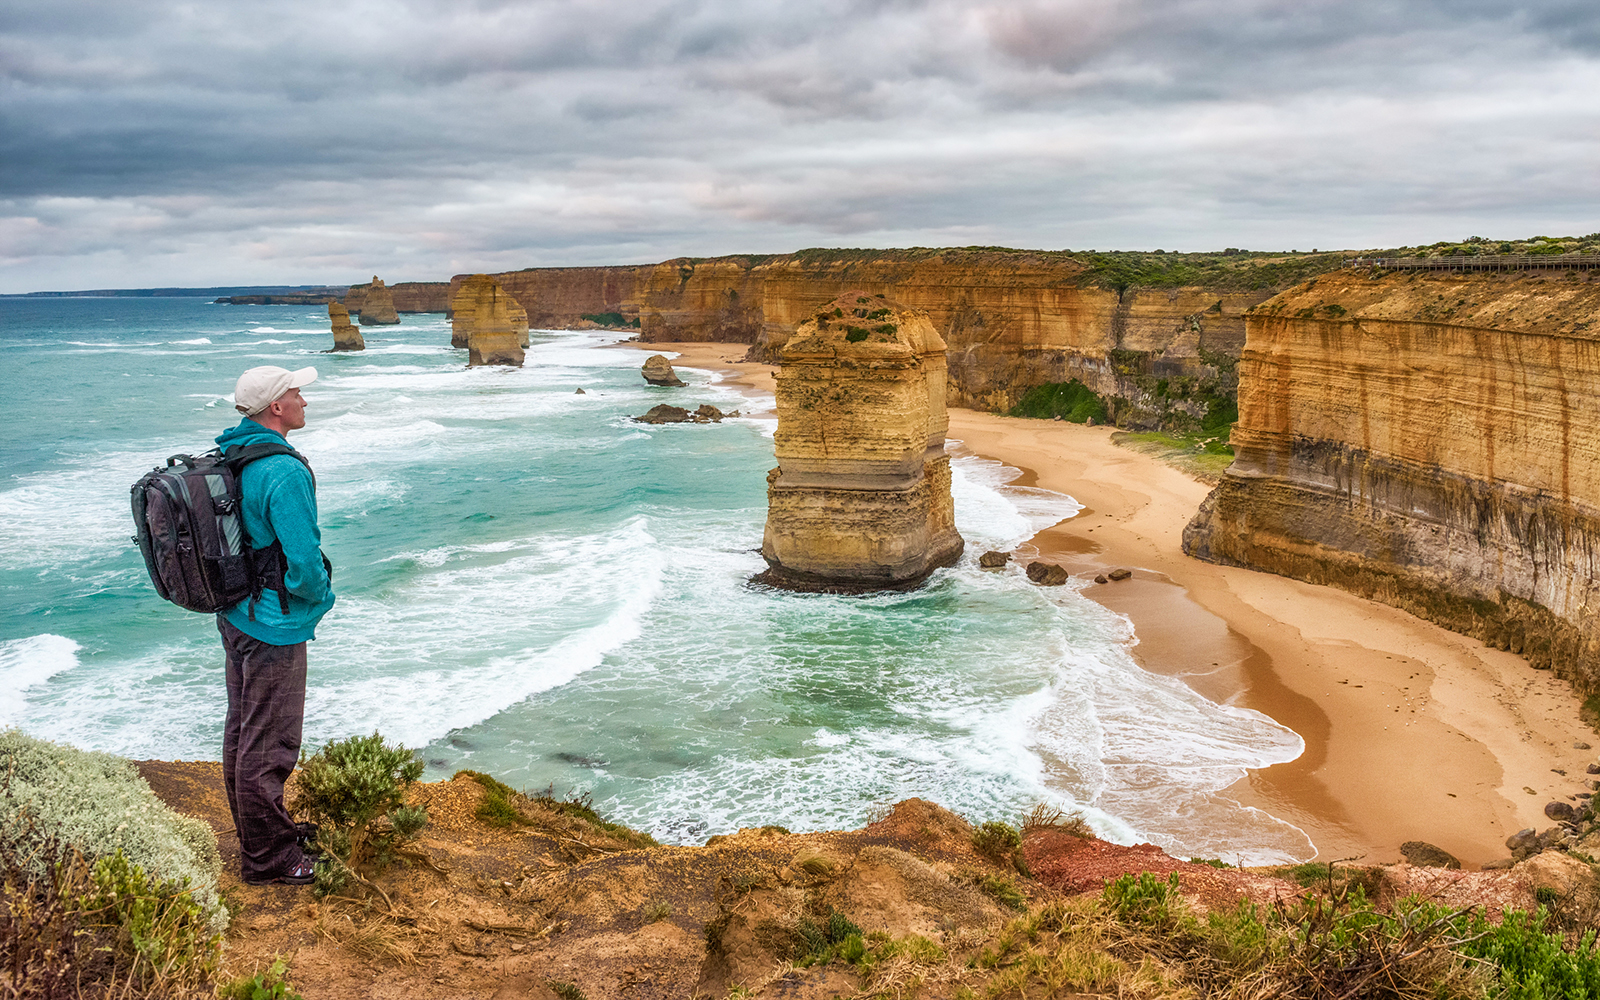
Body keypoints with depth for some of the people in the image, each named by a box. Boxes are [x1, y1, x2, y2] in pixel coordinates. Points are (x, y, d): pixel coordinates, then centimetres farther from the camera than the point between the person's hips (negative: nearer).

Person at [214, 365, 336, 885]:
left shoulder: (226, 459, 5)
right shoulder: (283, 472, -24)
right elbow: (303, 560, -25)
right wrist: (323, 595, -4)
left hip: (235, 616, 10)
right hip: (275, 626, -10)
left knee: (242, 732, 20)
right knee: (268, 744, 1)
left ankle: (256, 836, 36)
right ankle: (267, 858, 11)